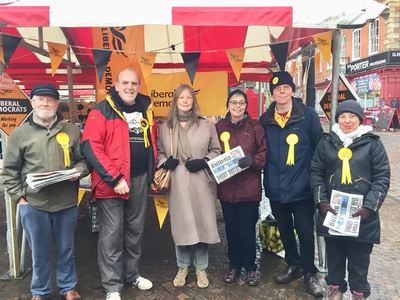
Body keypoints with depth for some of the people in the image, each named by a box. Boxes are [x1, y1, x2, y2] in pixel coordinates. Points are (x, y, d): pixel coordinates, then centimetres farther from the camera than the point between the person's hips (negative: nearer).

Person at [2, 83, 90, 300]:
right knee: (39, 251, 13)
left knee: (66, 248, 15)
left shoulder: (71, 131, 4)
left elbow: (84, 159, 9)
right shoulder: (20, 133, 1)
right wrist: (18, 196, -2)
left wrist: (78, 171, -11)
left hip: (67, 202, 1)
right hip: (33, 204, -1)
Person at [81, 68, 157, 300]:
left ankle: (132, 274, 34)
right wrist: (113, 178, -20)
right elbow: (91, 147, -16)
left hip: (140, 179, 6)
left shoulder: (146, 110, 9)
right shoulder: (102, 111, -8)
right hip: (112, 181, -5)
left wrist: (152, 171, 11)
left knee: (136, 229, 16)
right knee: (112, 234, 3)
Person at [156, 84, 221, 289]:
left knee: (202, 224, 4)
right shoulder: (165, 127, 8)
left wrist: (203, 162, -9)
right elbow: (158, 152, 15)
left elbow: (217, 151, 7)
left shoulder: (206, 125, 4)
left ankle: (201, 268, 25)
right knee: (180, 225, 7)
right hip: (177, 185, 1)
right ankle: (182, 267, 29)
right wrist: (165, 162, -6)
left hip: (201, 184, -1)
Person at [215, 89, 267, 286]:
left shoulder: (255, 127, 0)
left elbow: (264, 153, -1)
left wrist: (253, 161, -19)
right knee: (231, 228, 13)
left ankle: (250, 267, 26)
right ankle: (234, 265, 31)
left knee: (247, 229, 6)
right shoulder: (219, 127, 4)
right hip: (226, 187, 2)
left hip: (249, 187, -2)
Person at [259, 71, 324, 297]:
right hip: (276, 188, 4)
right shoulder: (265, 120, 4)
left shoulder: (308, 115, -6)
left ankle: (310, 273, 29)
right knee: (285, 231, 18)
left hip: (302, 187, -3)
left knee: (305, 232, 7)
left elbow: (319, 147, -3)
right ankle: (294, 265, 40)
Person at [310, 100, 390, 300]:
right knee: (334, 254, 16)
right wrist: (322, 201, -6)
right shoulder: (326, 142, 5)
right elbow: (316, 173, 4)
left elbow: (382, 178, -3)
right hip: (331, 211, 2)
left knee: (359, 257, 12)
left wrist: (369, 206, -11)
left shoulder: (372, 143, -1)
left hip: (361, 213, -1)